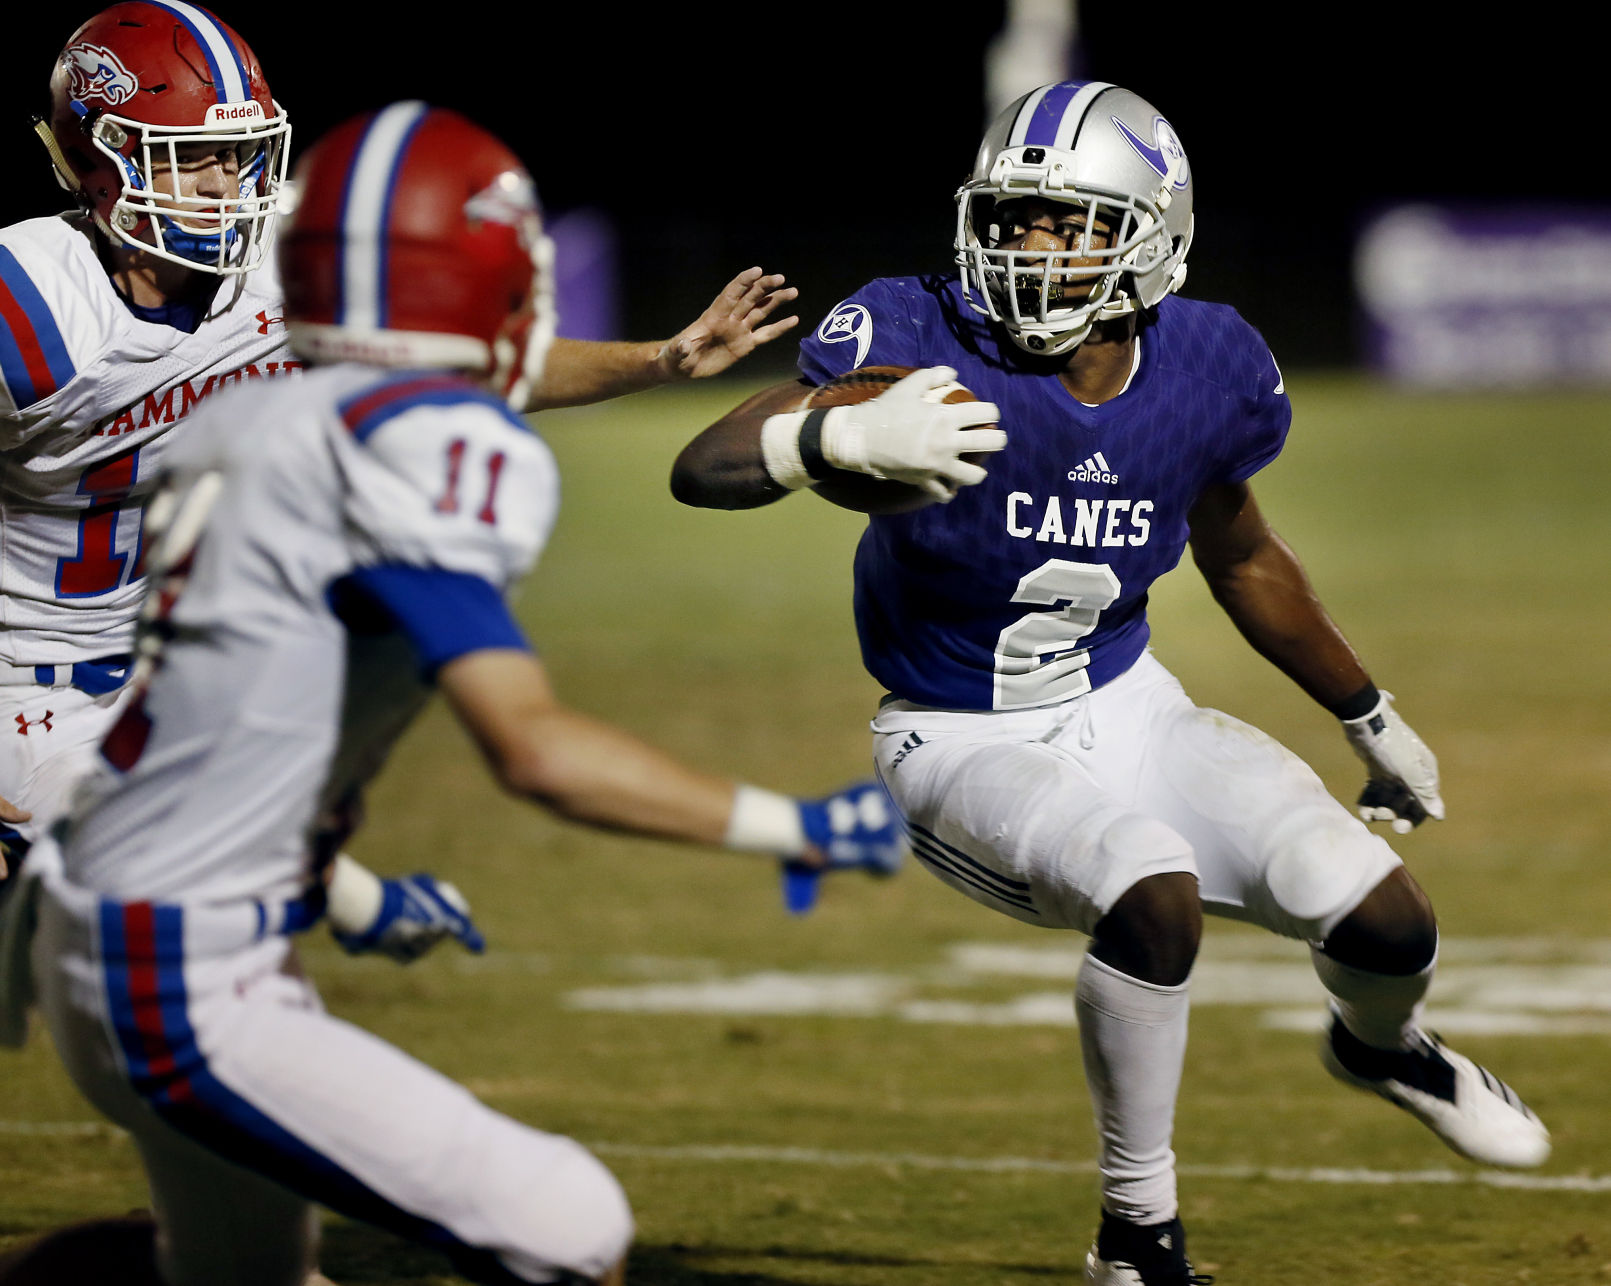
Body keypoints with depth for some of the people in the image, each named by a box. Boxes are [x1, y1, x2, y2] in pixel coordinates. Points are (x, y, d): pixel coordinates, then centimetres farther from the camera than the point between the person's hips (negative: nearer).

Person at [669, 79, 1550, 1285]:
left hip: (1128, 711, 4)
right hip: (968, 745, -4)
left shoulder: (1206, 373, -9)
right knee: (1152, 889, -34)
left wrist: (1374, 721, 23)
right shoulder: (925, 343, -22)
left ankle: (1378, 1045, 32)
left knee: (1386, 921, -10)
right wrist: (851, 438, -53)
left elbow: (1245, 561, 12)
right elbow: (703, 467, -32)